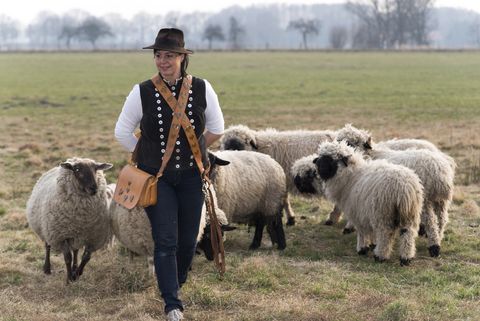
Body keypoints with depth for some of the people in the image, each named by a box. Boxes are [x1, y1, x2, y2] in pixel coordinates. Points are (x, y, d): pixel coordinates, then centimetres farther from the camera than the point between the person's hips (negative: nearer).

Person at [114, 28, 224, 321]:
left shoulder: (201, 89, -6)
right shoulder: (142, 92, -9)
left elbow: (216, 129, 9)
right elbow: (123, 131, 4)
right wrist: (145, 157, 7)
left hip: (191, 175, 2)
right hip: (156, 176, -2)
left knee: (188, 239, 9)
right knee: (166, 240, -10)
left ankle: (175, 282, 37)